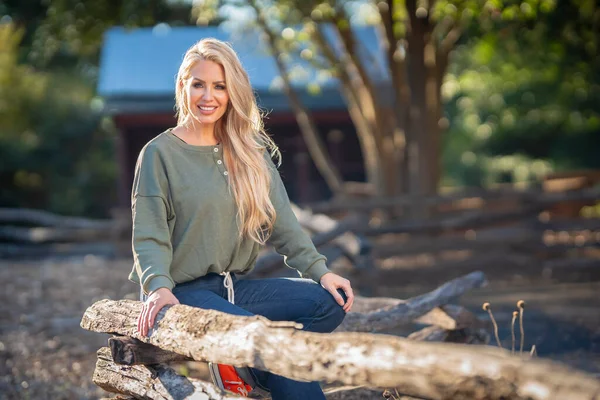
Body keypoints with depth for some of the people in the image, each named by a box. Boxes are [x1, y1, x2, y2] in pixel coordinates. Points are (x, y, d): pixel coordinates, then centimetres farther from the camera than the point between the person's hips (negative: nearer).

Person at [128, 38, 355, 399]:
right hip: (185, 291, -6)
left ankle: (235, 364, -18)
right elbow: (150, 236, -9)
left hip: (235, 287, 6)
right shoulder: (160, 153, -3)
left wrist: (320, 270, -8)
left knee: (330, 302, -15)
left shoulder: (250, 152, 12)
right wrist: (159, 286, -28)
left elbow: (281, 221, 6)